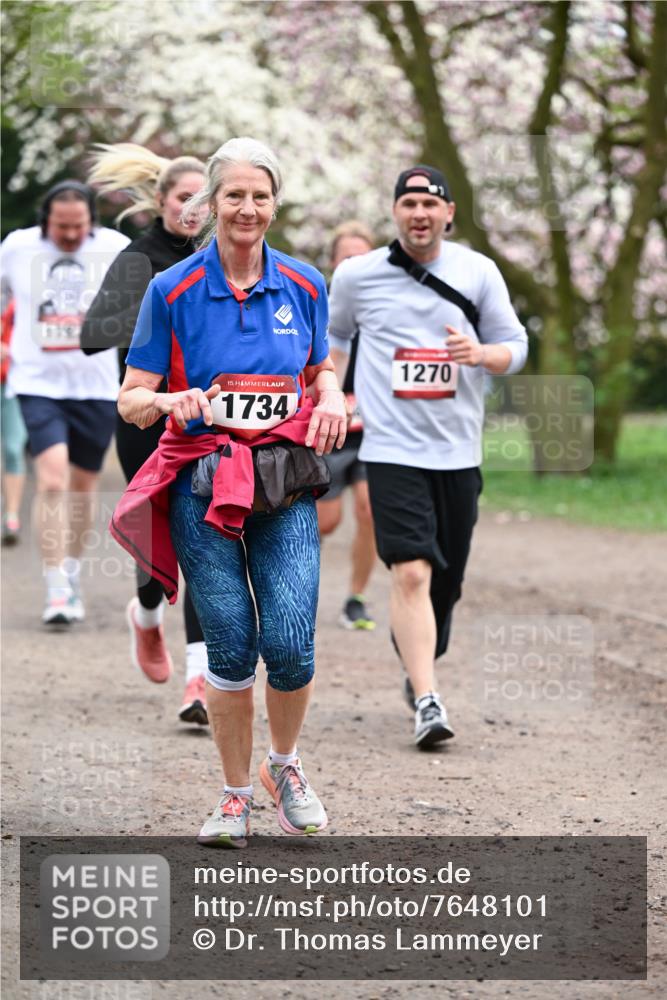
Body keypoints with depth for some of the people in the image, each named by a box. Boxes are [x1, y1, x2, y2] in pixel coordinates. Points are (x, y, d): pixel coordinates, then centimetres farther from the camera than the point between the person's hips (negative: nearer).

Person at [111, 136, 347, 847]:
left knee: (291, 641, -10)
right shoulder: (172, 291, -2)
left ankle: (284, 766, 19)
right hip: (202, 485, -2)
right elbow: (130, 401, 1)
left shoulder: (304, 286, 7)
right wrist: (172, 401, -21)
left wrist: (331, 399, -1)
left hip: (287, 483, 2)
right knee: (231, 649, -3)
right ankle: (236, 794, 17)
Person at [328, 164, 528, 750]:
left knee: (445, 582, 10)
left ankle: (420, 671, 37)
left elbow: (516, 348, 6)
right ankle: (427, 703, -22)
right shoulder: (356, 275, 2)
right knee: (412, 573, -18)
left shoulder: (479, 272, 4)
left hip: (459, 453, 3)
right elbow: (333, 335, 21)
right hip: (393, 452, -3)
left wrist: (480, 353, -15)